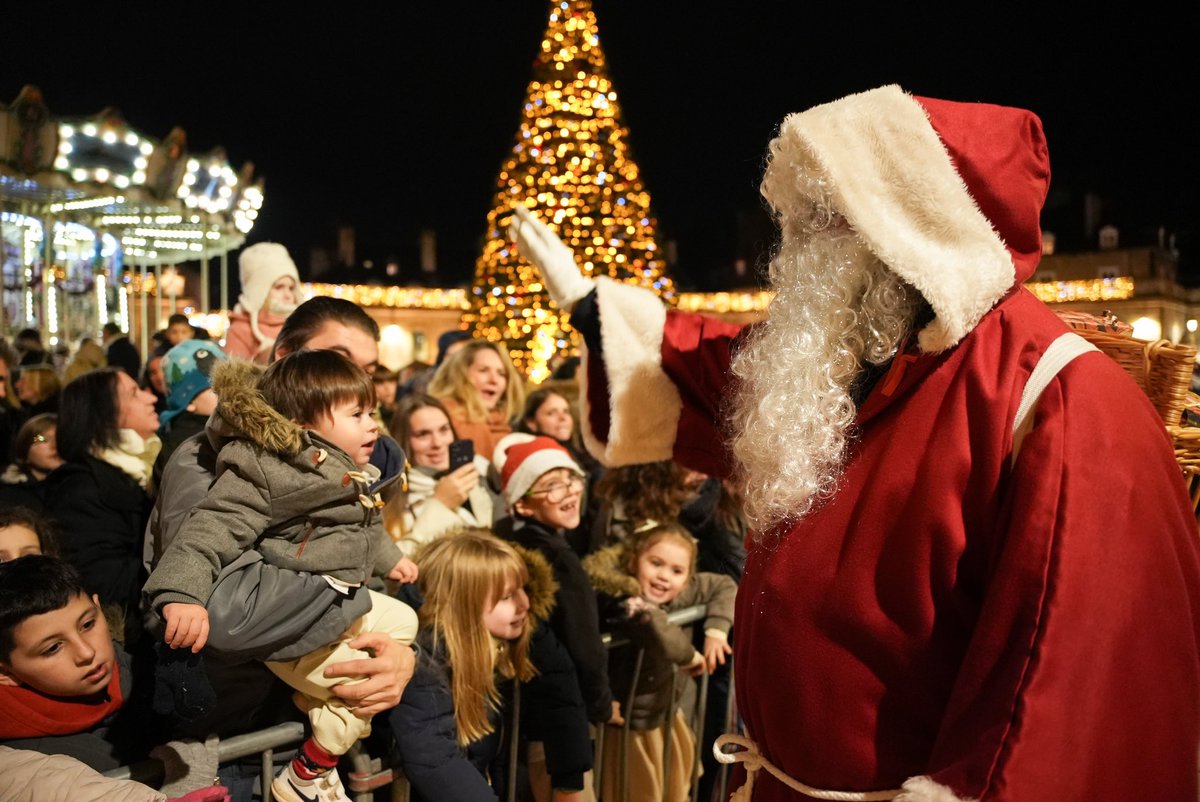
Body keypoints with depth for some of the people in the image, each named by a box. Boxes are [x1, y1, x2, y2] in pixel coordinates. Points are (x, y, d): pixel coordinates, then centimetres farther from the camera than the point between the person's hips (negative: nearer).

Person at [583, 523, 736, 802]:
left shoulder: (683, 591, -10)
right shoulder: (627, 603, -32)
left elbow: (724, 586, 4)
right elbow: (655, 628, -52)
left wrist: (717, 630, -11)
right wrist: (690, 656, -33)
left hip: (668, 710, 7)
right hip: (634, 720, -7)